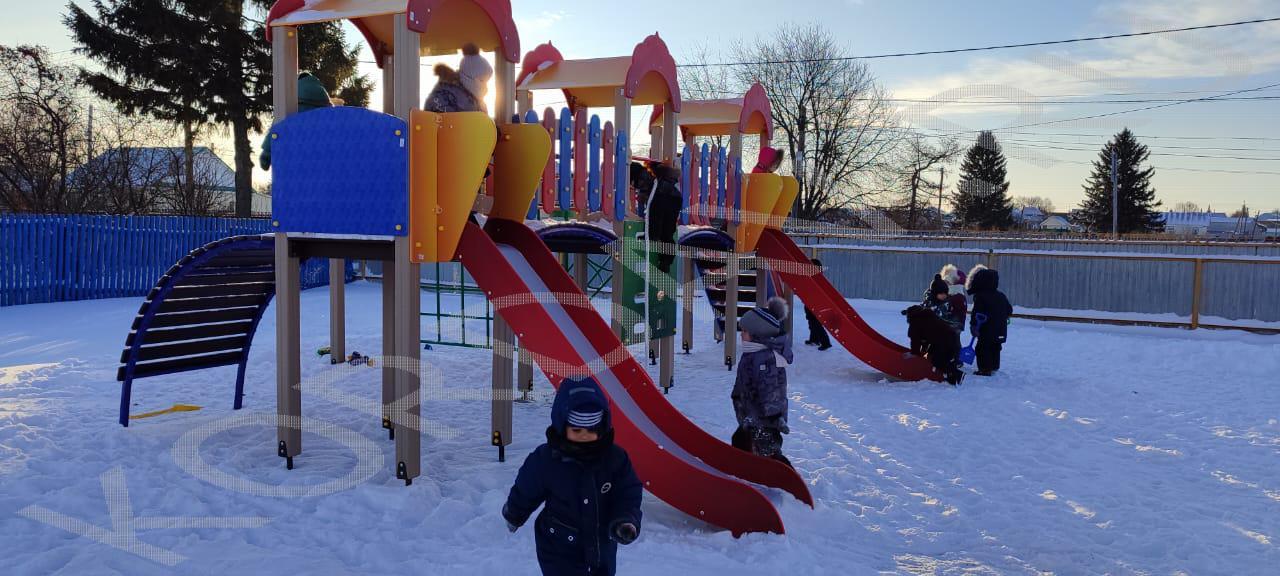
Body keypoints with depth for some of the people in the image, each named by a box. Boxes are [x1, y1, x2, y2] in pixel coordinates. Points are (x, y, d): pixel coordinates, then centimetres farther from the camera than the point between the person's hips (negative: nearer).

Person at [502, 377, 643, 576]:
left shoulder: (615, 457, -16)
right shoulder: (545, 459, -22)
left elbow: (628, 495, -9)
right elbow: (525, 492, -4)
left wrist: (625, 522, -29)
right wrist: (514, 516, 14)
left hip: (603, 547, 4)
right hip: (560, 552, -4)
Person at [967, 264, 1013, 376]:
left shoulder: (980, 297, -13)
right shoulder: (1001, 295, 11)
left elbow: (977, 313, -19)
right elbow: (1009, 310, 19)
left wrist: (973, 326, -14)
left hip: (987, 330, -8)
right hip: (1001, 330, 8)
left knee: (982, 349, -2)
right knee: (995, 348, 19)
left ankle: (985, 369, -5)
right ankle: (994, 367, 28)